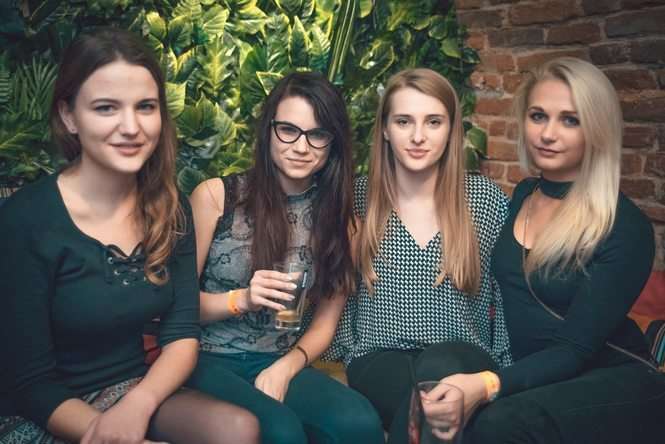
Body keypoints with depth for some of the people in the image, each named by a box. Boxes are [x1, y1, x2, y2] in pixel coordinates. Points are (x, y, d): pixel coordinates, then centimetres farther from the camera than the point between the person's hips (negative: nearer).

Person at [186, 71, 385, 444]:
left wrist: (284, 368, -10)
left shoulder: (337, 217, 6)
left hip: (281, 363, 3)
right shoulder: (215, 196, -4)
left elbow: (325, 324, 7)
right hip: (209, 360, -2)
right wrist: (241, 300, -19)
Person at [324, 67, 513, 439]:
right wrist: (350, 356, 2)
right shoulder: (357, 198, 2)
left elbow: (505, 299, 5)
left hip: (461, 360, 1)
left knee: (438, 370, -35)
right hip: (379, 360, 0)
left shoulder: (488, 200, 1)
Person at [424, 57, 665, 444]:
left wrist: (487, 384, -37)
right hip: (533, 375, 5)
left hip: (614, 383, -4)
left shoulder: (626, 228, -15)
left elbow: (575, 349, -21)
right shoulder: (524, 194, 4)